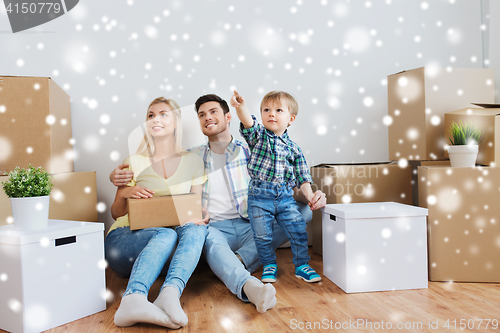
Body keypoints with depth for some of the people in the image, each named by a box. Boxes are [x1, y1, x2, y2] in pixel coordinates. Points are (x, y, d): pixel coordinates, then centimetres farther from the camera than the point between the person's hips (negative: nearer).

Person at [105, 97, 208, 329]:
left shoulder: (192, 162, 10)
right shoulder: (135, 163, 6)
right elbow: (116, 214, 9)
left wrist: (200, 217, -15)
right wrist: (124, 193, -14)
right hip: (124, 238, -2)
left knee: (195, 230, -31)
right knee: (167, 234, -34)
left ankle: (170, 292, -52)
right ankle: (133, 299, -55)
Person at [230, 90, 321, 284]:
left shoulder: (293, 148, 9)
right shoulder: (258, 136, 3)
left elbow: (302, 176, 11)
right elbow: (248, 123, -20)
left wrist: (310, 196, 1)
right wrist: (240, 106, -40)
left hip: (285, 196, 2)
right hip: (260, 195, -1)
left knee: (298, 231, 1)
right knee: (262, 235, 4)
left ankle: (302, 265, 22)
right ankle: (269, 265, 27)